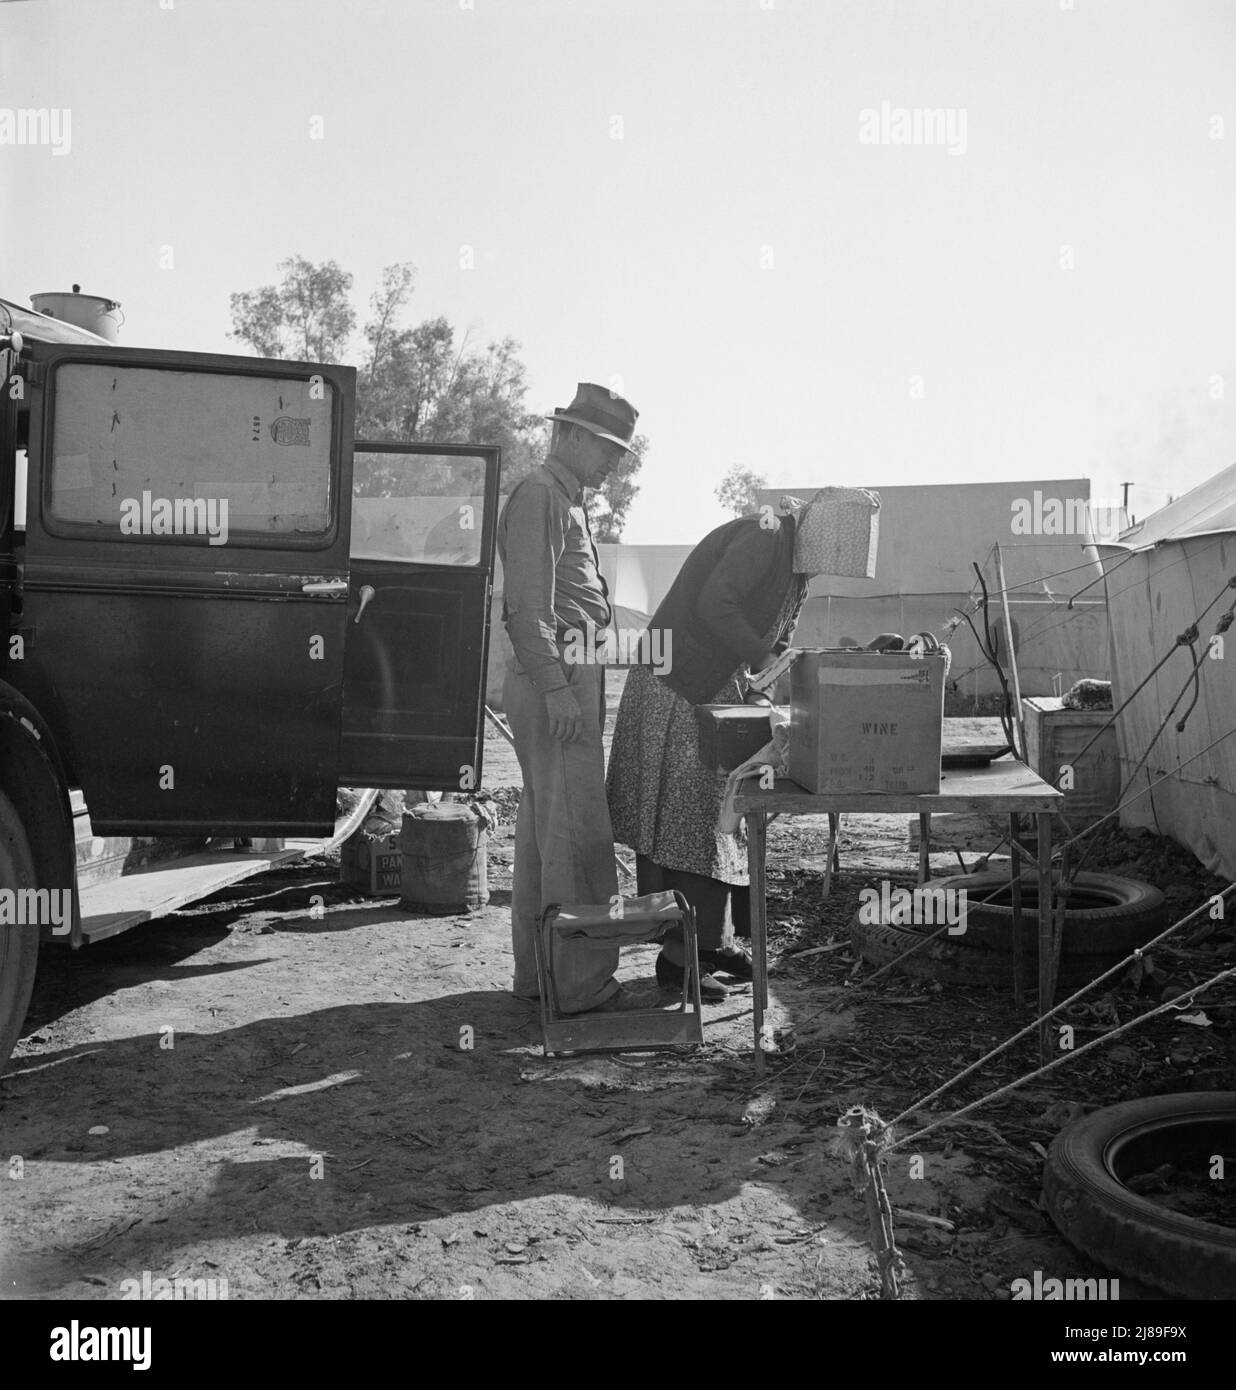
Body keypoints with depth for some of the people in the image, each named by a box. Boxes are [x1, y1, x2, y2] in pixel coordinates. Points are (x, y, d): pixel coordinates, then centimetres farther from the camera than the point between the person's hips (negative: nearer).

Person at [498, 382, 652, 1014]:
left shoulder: (564, 501, 23)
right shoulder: (538, 496, -9)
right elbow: (526, 606, -18)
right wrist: (556, 688, -23)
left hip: (564, 681, 11)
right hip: (554, 681, -11)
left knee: (543, 828, 12)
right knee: (578, 831, -10)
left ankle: (538, 972, 19)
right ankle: (583, 982, -6)